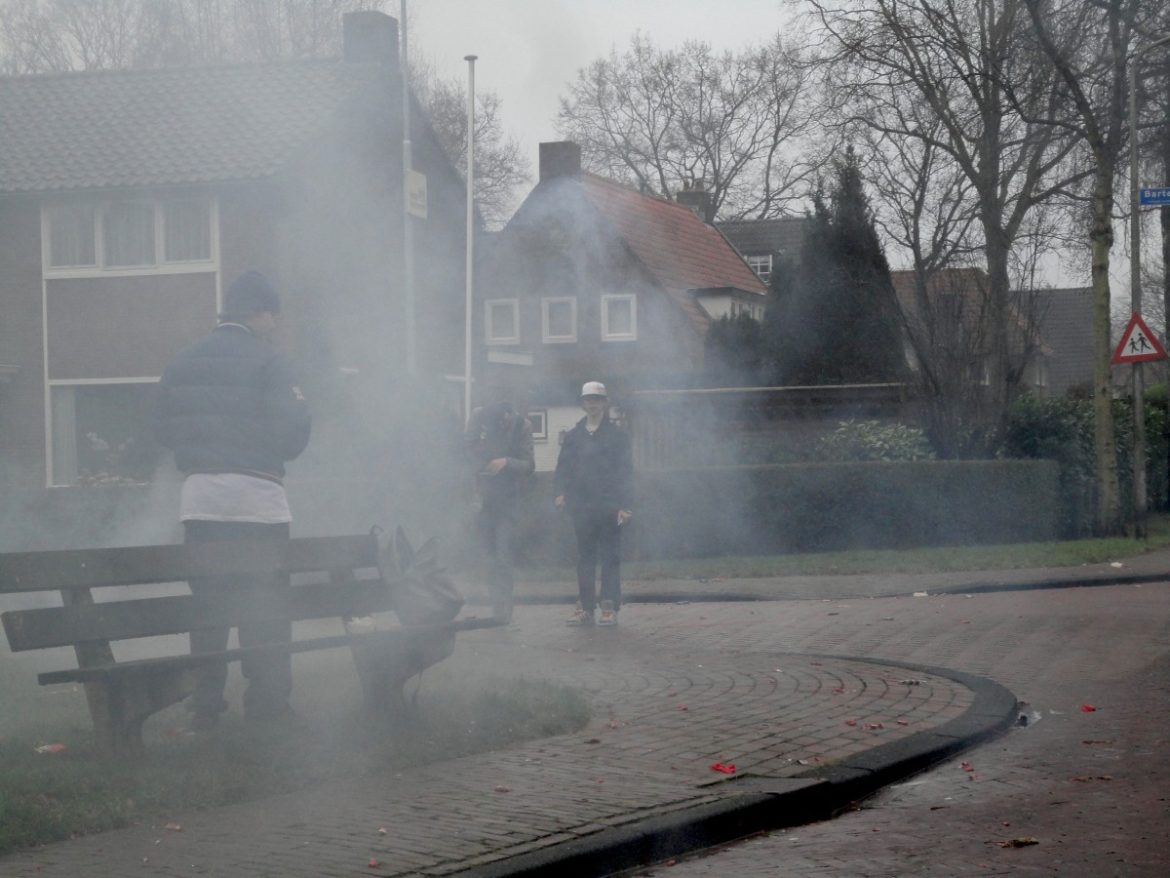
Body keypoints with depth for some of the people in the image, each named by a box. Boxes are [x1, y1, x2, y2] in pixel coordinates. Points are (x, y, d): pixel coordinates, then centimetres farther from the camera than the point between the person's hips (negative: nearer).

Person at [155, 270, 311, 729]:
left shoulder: (181, 364, 8)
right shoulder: (267, 362, -8)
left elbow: (165, 431, 12)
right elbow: (288, 438, -11)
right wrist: (300, 408, 9)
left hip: (199, 498, 5)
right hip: (256, 498, -5)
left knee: (207, 604, 11)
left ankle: (205, 706, 12)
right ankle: (268, 704, 2)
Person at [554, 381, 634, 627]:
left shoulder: (617, 435, 1)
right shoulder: (573, 436, 12)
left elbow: (626, 471, -2)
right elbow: (563, 467, 12)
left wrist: (624, 505, -10)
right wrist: (562, 492, -6)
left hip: (609, 507, -3)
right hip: (582, 506, 3)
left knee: (610, 558, -1)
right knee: (584, 558, 6)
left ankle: (610, 607, 1)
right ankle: (585, 607, 10)